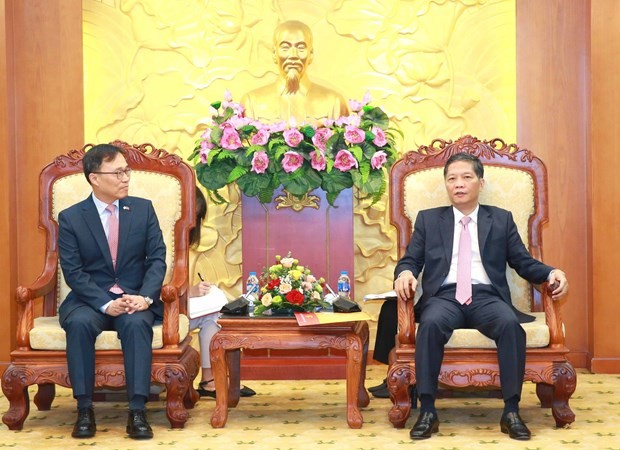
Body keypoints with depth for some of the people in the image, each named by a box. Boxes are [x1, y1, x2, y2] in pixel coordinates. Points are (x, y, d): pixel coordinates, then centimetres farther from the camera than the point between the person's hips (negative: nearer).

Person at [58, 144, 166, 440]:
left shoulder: (143, 209, 4)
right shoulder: (70, 218, 0)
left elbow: (157, 259, -1)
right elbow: (73, 272, -6)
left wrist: (145, 297, -19)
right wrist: (105, 304, -21)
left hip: (135, 298, 0)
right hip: (91, 299, 0)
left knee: (137, 323, -33)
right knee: (79, 323, -32)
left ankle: (137, 411, -29)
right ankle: (84, 409, -21)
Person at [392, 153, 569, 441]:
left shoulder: (501, 219, 18)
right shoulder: (428, 219, 18)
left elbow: (523, 262, 13)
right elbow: (410, 260, 11)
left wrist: (552, 273, -7)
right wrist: (405, 273, -13)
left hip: (487, 297, 1)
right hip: (444, 296, 0)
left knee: (511, 323, -33)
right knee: (431, 324, -35)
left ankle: (511, 412, -23)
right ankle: (427, 411, -28)